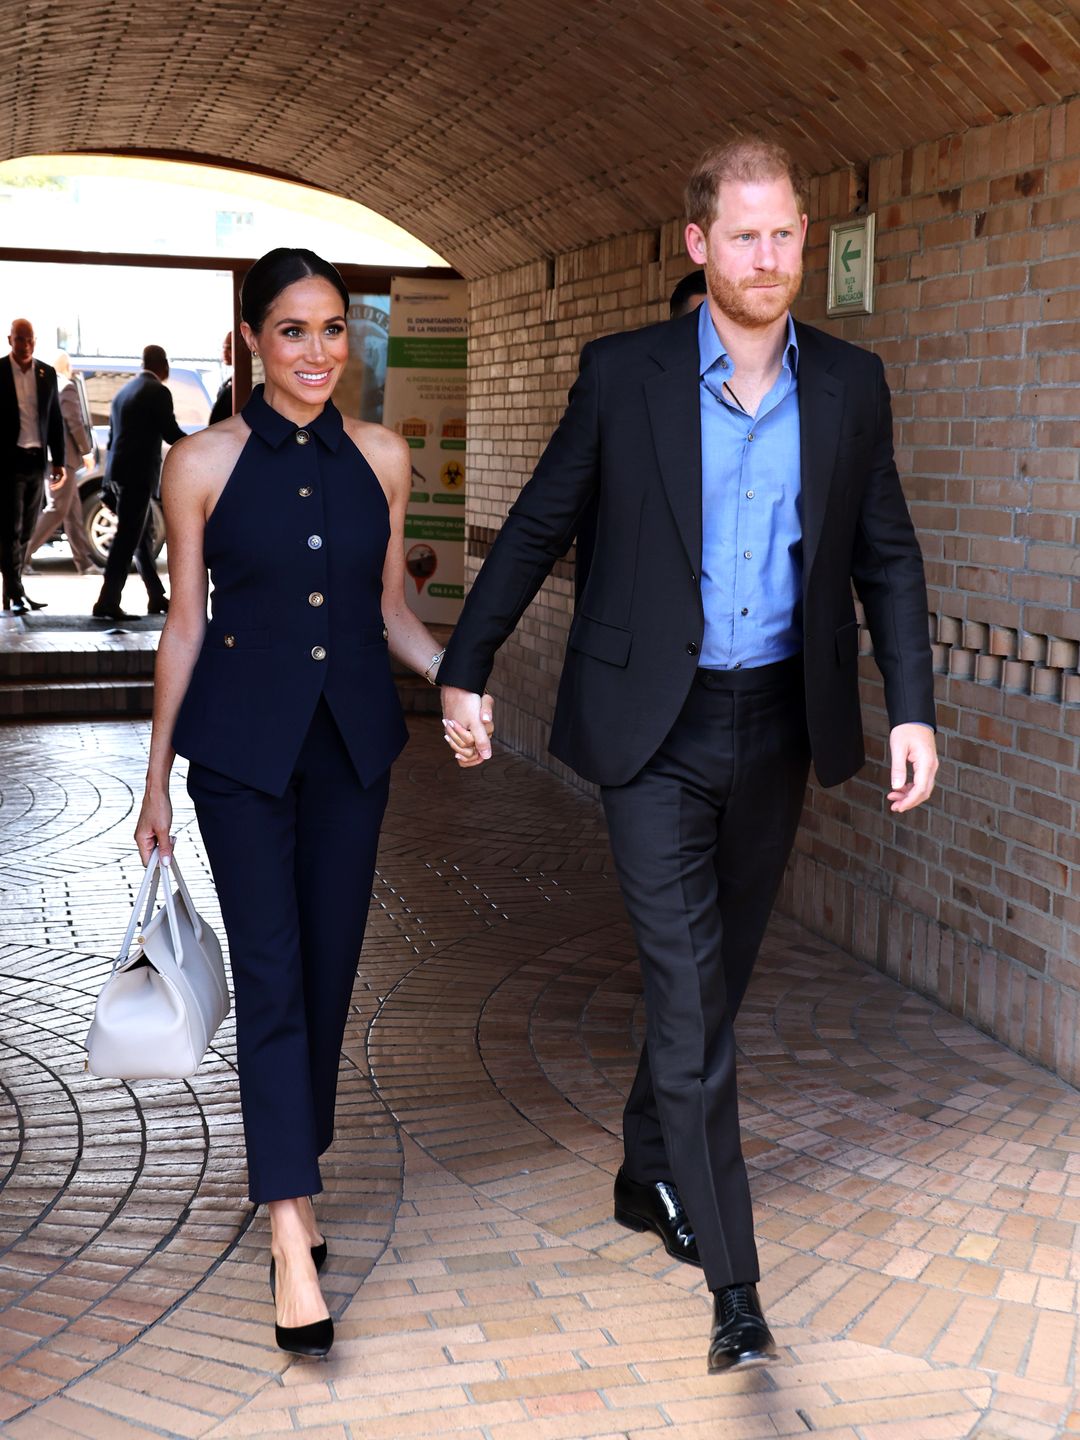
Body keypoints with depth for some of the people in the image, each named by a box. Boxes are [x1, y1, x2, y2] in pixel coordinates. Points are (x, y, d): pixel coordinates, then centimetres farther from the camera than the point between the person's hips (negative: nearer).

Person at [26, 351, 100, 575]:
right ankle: (22, 553, -13)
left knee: (73, 511, 12)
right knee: (57, 510, -7)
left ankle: (85, 562, 14)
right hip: (64, 457, -9)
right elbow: (75, 424, -15)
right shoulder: (67, 388, -11)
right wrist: (86, 450, -4)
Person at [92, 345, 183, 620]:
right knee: (127, 538, -8)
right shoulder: (158, 392, -8)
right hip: (138, 473, -9)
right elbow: (171, 434, -11)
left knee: (143, 535, 16)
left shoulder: (123, 391, 16)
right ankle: (108, 602, -10)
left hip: (119, 472, 9)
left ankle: (157, 597, 23)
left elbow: (113, 435, 19)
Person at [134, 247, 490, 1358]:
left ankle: (290, 1173, 31)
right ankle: (293, 1238, -3)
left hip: (351, 737, 4)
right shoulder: (203, 463, -5)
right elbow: (185, 622, 0)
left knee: (330, 970, 10)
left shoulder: (381, 458, 4)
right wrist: (156, 779, 2)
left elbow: (387, 608, 11)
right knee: (270, 975, -6)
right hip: (242, 743, -3)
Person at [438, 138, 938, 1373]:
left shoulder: (851, 386, 3)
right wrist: (464, 668, 3)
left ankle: (649, 1176, 39)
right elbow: (536, 527, 2)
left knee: (716, 977, 16)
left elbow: (888, 557, 7)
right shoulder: (624, 375, -5)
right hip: (657, 727, -3)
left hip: (777, 725, 4)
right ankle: (731, 1279, 3)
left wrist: (912, 709, -2)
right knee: (689, 991, -6)